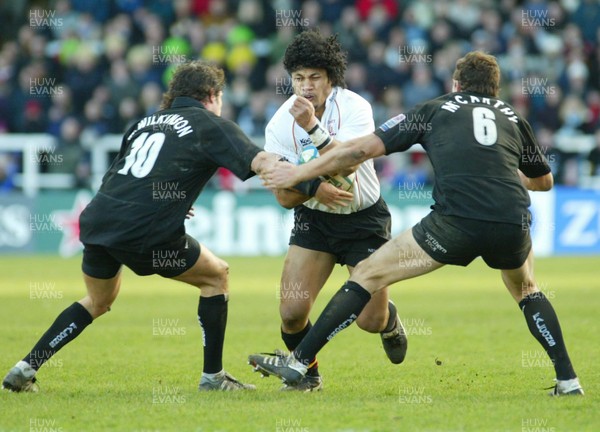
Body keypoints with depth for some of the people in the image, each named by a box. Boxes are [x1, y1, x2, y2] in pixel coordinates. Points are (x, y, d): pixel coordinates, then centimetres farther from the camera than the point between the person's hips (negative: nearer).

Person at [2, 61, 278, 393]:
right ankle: (213, 376, 14)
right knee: (216, 276, 16)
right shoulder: (210, 125, 8)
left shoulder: (145, 123, 26)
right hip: (144, 232, -6)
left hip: (96, 219, 6)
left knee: (99, 300, 29)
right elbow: (258, 160, -9)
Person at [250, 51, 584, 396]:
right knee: (525, 288, 34)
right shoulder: (512, 117, 26)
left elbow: (364, 148, 16)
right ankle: (568, 379, 26)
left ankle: (299, 361, 8)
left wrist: (301, 172, 23)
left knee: (369, 274, 10)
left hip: (456, 222, -3)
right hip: (513, 224, 3)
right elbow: (544, 180, 40)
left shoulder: (435, 109, 20)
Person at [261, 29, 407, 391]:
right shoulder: (281, 124, -13)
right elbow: (285, 198, -12)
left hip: (364, 218, -2)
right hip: (313, 219, 2)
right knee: (292, 311, -14)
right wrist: (315, 188, -34)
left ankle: (390, 323, 34)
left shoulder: (355, 108, -20)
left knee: (371, 320, -5)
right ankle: (307, 373, 15)